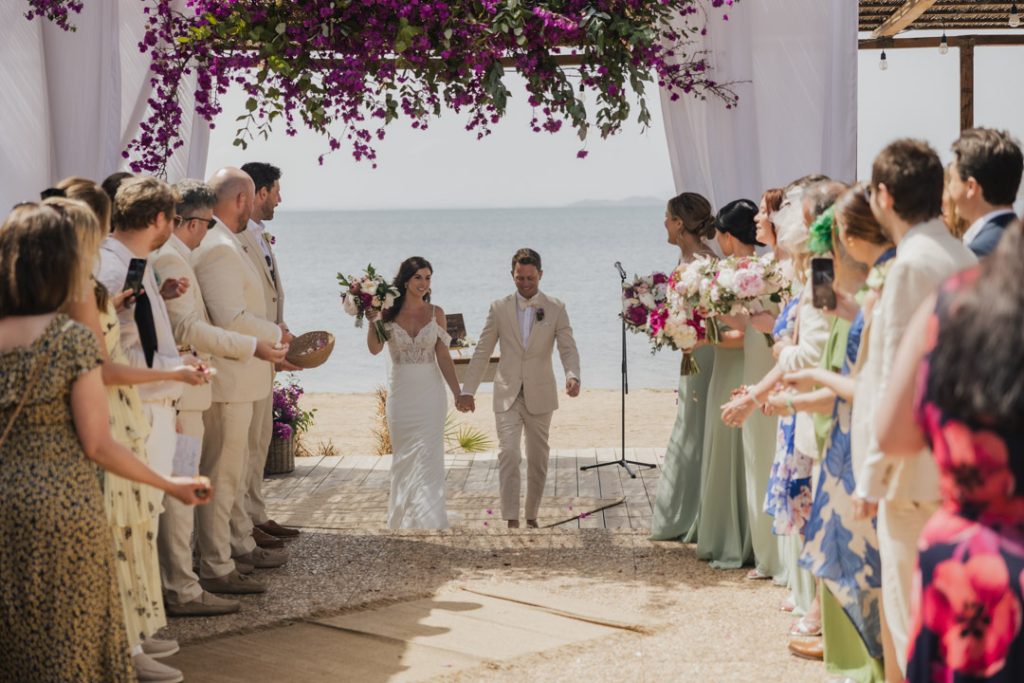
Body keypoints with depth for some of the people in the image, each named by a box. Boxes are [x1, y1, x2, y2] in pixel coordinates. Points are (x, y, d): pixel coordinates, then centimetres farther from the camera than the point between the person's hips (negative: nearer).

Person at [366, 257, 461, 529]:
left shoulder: (435, 313, 1)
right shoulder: (390, 313, -1)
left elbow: (443, 357, 1)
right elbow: (374, 348, -15)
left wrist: (458, 393, -3)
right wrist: (373, 317, -22)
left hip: (430, 392, -1)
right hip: (401, 392, 1)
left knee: (428, 458, -5)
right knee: (404, 459, 10)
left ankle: (429, 521, -2)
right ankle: (404, 519, 23)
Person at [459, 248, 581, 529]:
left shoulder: (556, 309, 0)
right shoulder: (499, 308, 1)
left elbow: (568, 349, -7)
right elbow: (482, 352, 3)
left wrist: (572, 376, -27)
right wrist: (468, 390, -2)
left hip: (540, 396, 1)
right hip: (507, 395, -1)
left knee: (538, 459, 9)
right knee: (508, 453, -15)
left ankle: (531, 517, 23)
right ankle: (511, 521, -15)